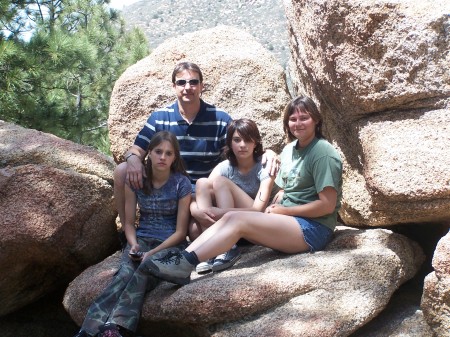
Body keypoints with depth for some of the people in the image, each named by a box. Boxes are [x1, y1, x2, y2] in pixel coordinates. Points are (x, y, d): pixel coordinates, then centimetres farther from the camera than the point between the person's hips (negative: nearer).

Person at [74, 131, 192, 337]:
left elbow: (180, 231, -7)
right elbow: (129, 222, 7)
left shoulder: (182, 184, -7)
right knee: (125, 274, -30)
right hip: (141, 240, 2)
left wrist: (152, 253, -18)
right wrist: (133, 244, -13)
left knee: (144, 272, -35)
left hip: (170, 244, -2)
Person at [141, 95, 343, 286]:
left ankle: (186, 264, -27)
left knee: (235, 219, -23)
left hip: (314, 228, -8)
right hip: (288, 221, 8)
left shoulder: (322, 153, -11)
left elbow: (327, 205, -16)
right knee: (229, 218, -12)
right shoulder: (289, 150, 15)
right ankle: (182, 258, -24)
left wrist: (284, 210, -11)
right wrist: (275, 207, -2)